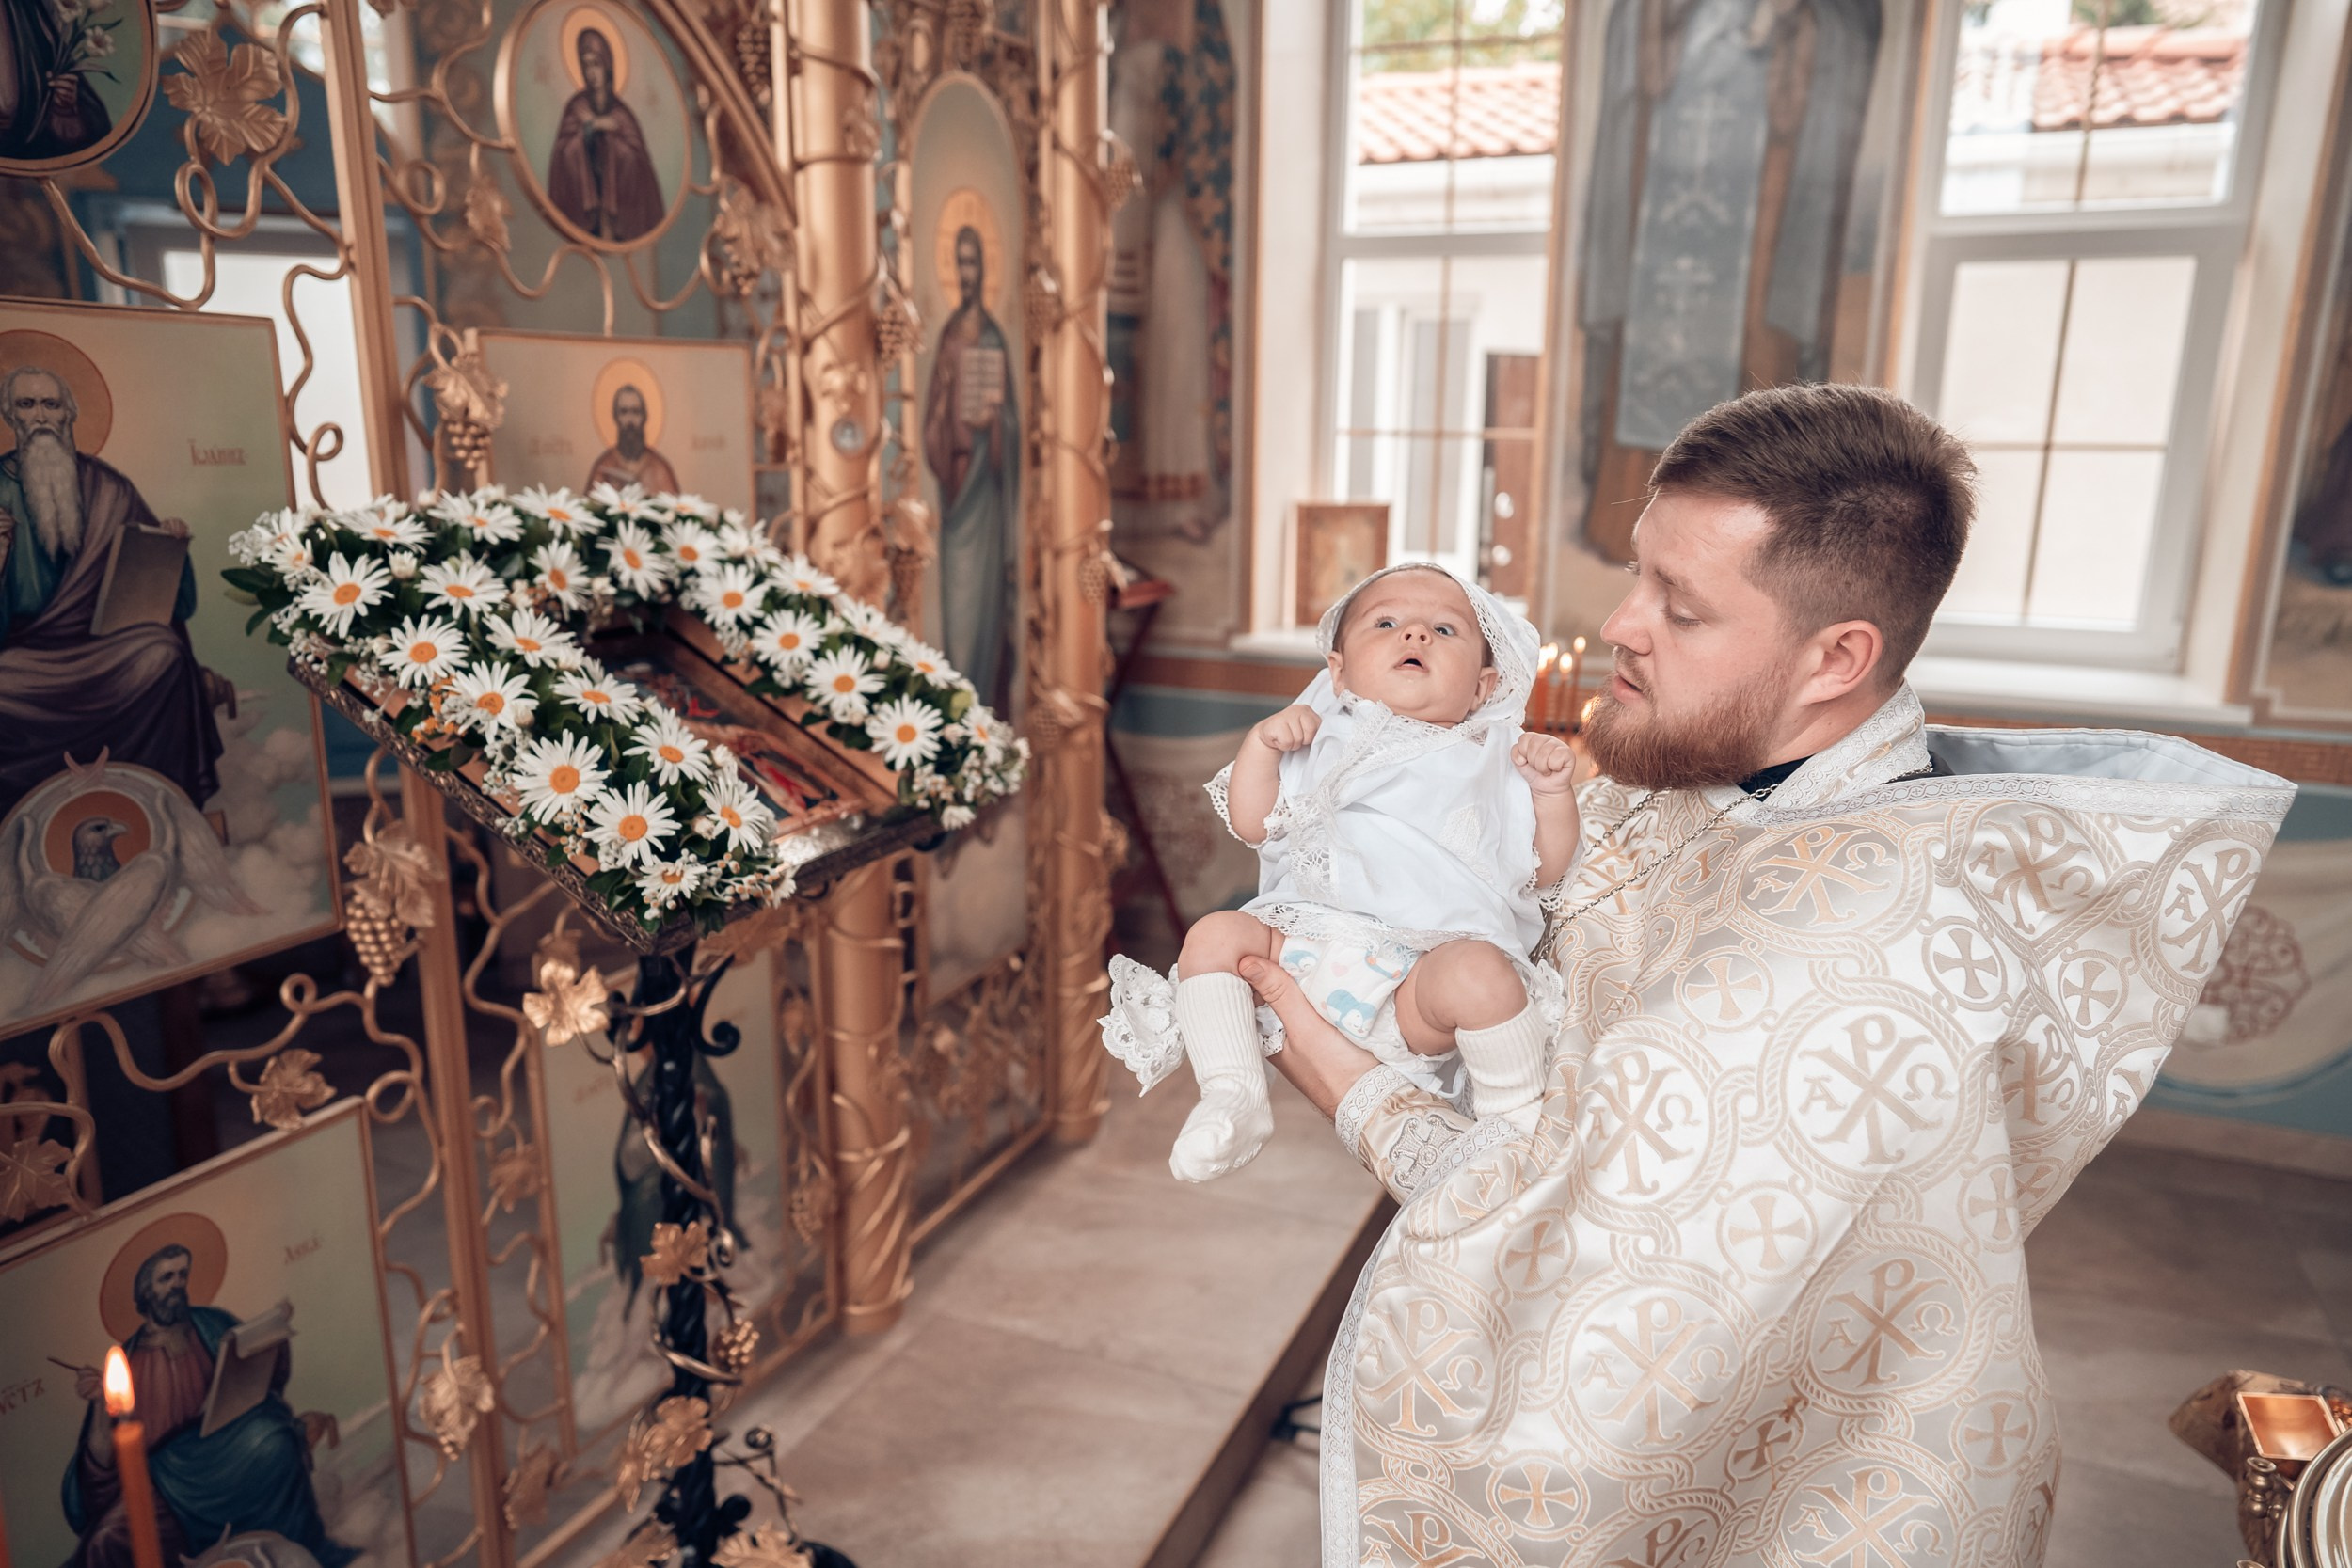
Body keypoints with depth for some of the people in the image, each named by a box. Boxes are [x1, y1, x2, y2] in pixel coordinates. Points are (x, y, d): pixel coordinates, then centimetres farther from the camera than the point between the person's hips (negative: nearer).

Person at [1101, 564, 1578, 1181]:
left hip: (1430, 959, -3)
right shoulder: (1322, 743, 21)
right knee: (1214, 933, -13)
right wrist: (1260, 744, 2)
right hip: (1306, 940, 3)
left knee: (1479, 973, -32)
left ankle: (1515, 1117, -7)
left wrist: (1552, 789, -4)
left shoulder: (1494, 761, 17)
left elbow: (1543, 869, 11)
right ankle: (1233, 1099, -12)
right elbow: (1251, 825, 15)